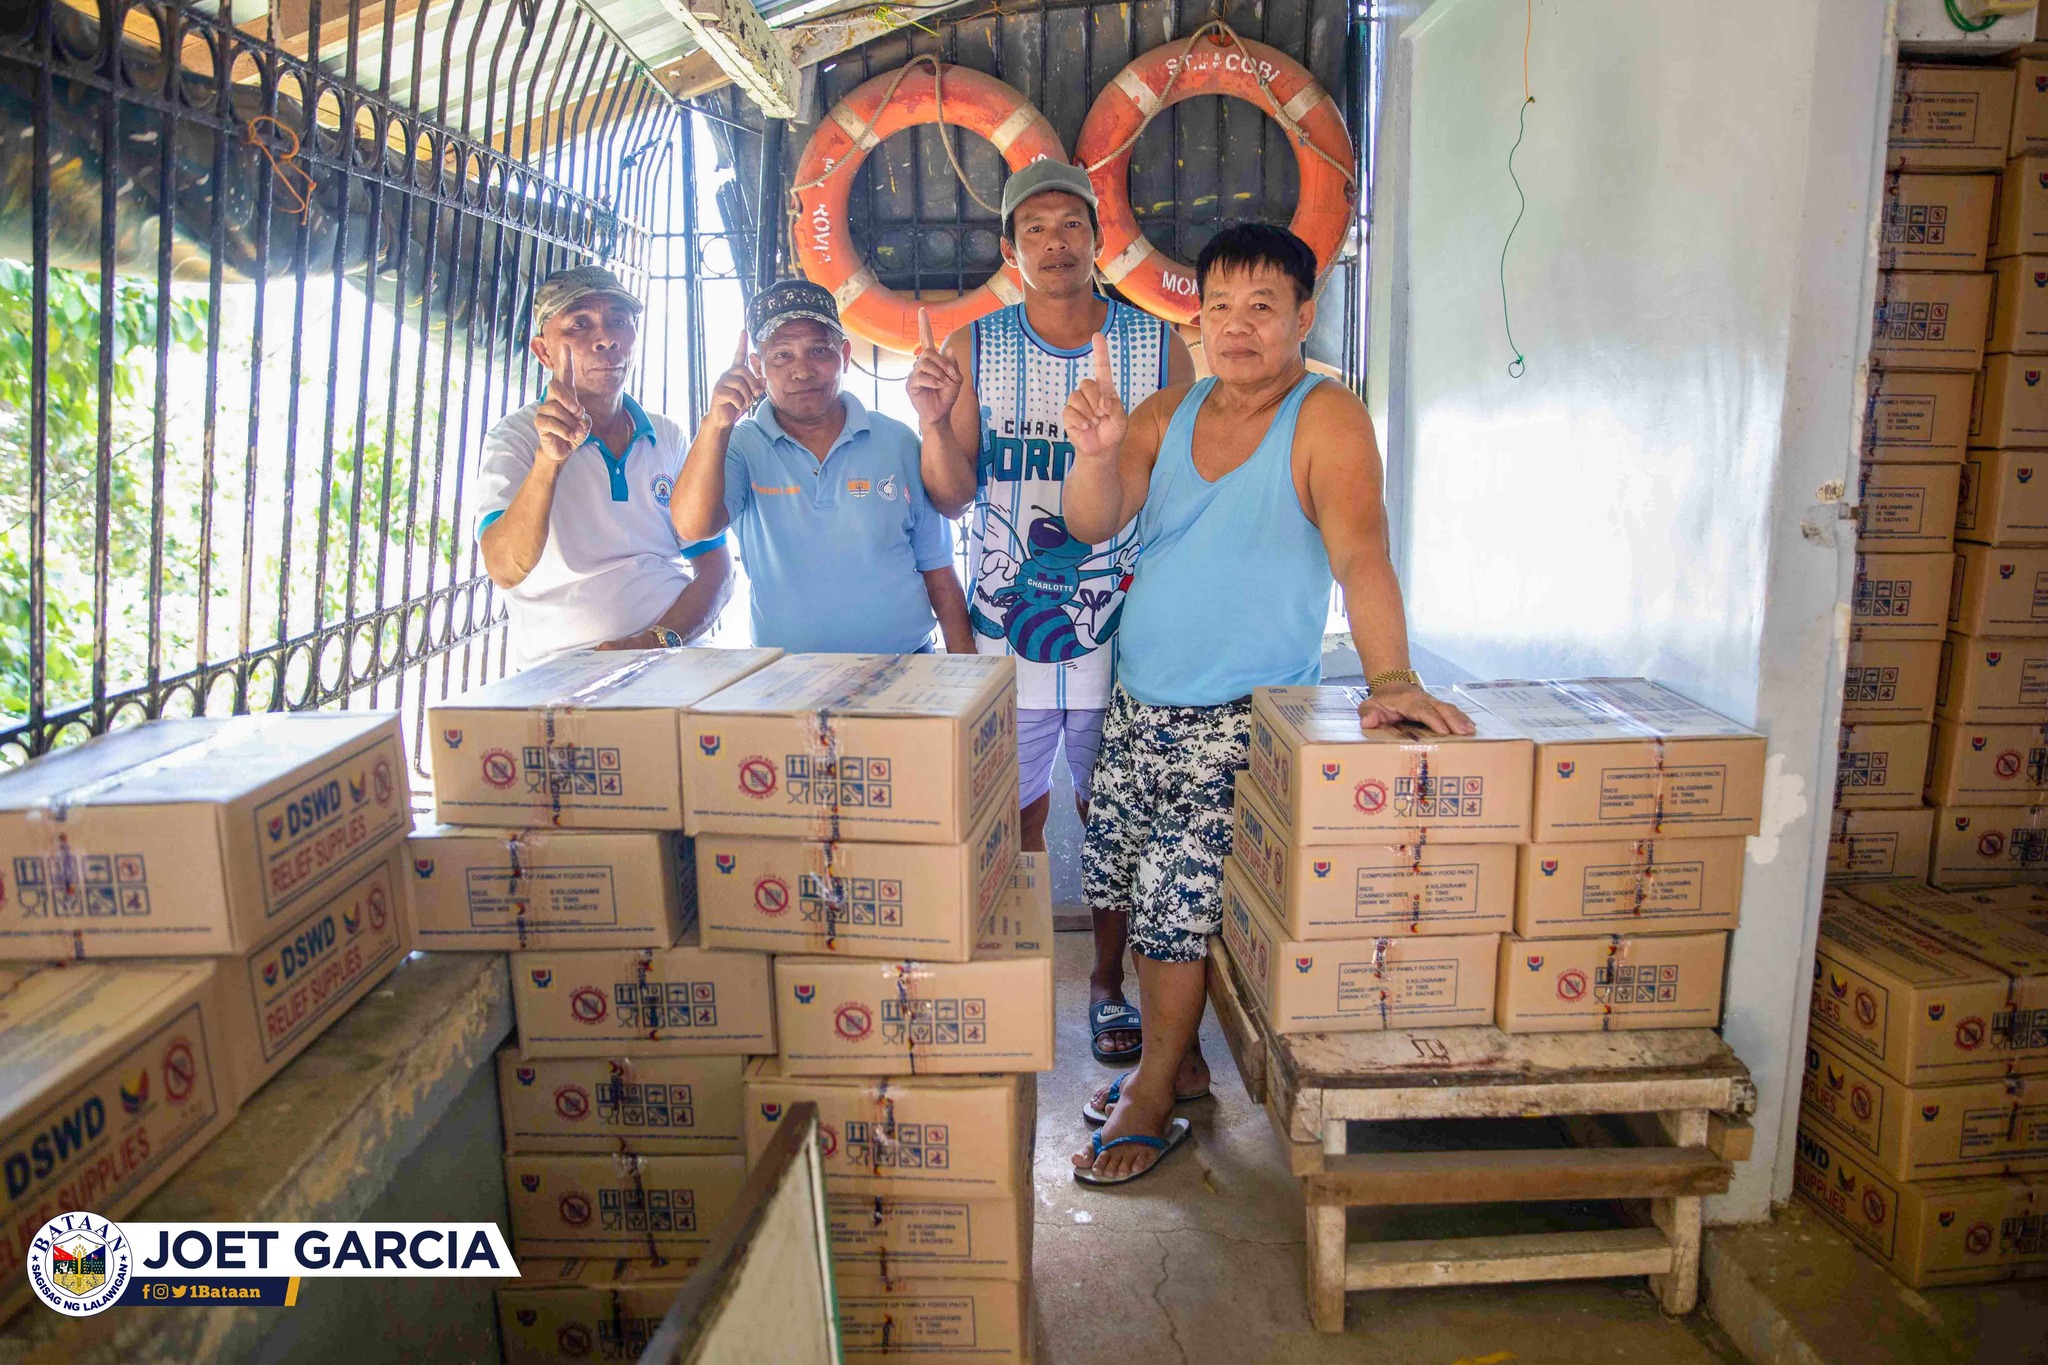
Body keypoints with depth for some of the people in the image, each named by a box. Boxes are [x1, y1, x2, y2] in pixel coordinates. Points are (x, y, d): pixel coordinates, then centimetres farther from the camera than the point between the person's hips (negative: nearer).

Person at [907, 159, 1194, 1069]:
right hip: (1006, 625, 0)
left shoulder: (1157, 346, 1)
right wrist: (932, 424, -19)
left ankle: (1108, 983, 27)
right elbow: (953, 497, -1)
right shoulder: (973, 350, 2)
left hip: (1120, 625, 0)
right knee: (1012, 814, 8)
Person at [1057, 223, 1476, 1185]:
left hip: (1239, 718, -6)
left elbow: (1360, 553, -24)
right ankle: (1178, 1059, 34)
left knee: (1177, 896, -5)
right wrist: (1096, 454, -27)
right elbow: (1093, 525, -5)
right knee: (1134, 888, 13)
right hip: (1138, 705, 6)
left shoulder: (1326, 419, -11)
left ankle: (1154, 1098, 17)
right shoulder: (1170, 411, 5)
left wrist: (1389, 677, -38)